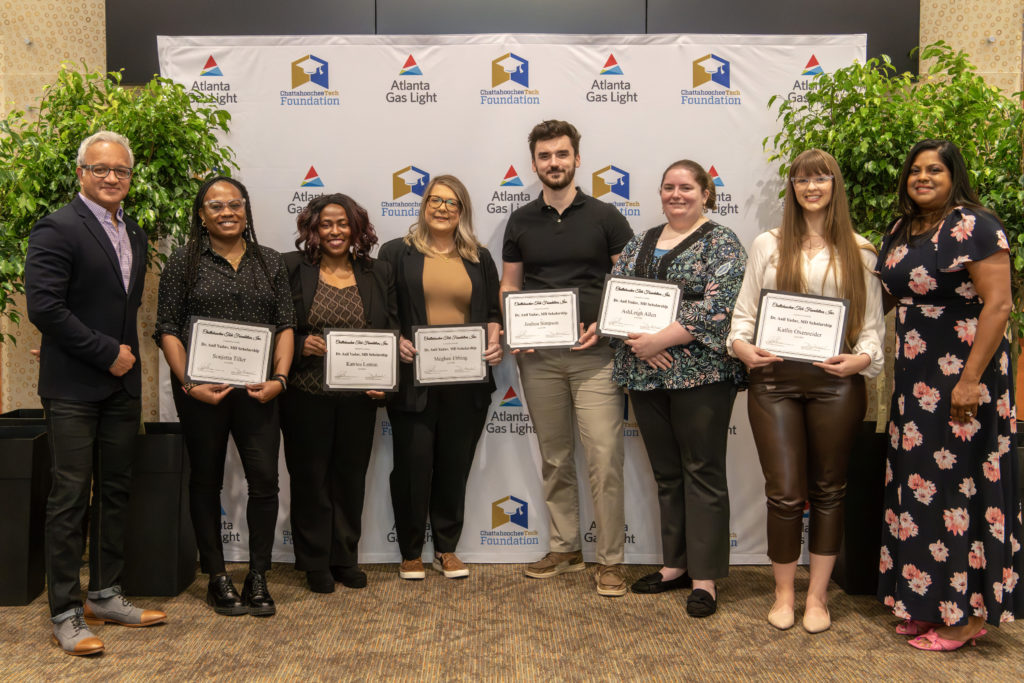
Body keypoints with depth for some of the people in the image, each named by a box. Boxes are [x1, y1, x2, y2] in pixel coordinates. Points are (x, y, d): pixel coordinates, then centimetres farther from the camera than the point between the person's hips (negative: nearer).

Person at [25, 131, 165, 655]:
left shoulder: (134, 234, 13)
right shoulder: (57, 229, -10)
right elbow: (44, 307, -18)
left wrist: (125, 352, 5)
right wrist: (106, 353, -15)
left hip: (122, 385, 7)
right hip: (74, 388, -7)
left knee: (115, 493, 13)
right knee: (70, 499, 0)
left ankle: (105, 596, 26)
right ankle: (65, 614, 12)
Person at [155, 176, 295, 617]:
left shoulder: (269, 261, 10)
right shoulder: (186, 261, 3)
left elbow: (285, 324, 7)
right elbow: (167, 329, -1)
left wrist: (279, 377, -6)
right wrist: (189, 383, -12)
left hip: (256, 390, 2)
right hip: (201, 390, -1)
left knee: (265, 479, -2)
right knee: (206, 480, 9)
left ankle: (258, 578, 12)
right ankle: (216, 578, 22)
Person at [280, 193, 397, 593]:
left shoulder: (377, 274, 8)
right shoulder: (292, 269, 0)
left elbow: (391, 334, 7)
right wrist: (300, 345, -17)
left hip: (359, 397, 2)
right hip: (306, 395, -2)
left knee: (351, 475, 11)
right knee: (310, 477, 8)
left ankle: (346, 558, 26)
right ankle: (315, 562, 23)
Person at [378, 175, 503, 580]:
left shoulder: (479, 258, 14)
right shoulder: (397, 253, 5)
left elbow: (494, 312, 15)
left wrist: (494, 341, -4)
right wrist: (395, 342, -15)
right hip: (414, 381, -2)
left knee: (455, 464, 10)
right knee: (414, 463, 2)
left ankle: (447, 549, 26)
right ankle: (411, 553, 20)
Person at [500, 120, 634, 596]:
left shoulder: (604, 216, 2)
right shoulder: (521, 222, 10)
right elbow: (510, 285, 14)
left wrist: (605, 323, -13)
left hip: (593, 354, -3)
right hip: (537, 356, 3)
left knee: (604, 458, -6)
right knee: (554, 457, 12)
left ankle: (610, 560, 6)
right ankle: (564, 548, 25)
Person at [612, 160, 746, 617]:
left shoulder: (721, 242, -2)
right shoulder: (639, 243, 15)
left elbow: (718, 307, -15)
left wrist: (660, 339, -18)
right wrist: (637, 342, -10)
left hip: (700, 372, -6)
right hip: (645, 374, 6)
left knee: (703, 472, 1)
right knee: (666, 472, 13)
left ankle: (705, 577, 11)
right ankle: (676, 564, 26)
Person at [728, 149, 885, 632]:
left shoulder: (859, 250, 9)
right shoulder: (768, 245, 10)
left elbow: (873, 322, 6)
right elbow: (745, 309, 7)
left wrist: (862, 358, -12)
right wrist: (742, 345, -11)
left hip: (835, 380, 1)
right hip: (774, 378, 0)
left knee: (827, 489, 10)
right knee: (784, 491, 1)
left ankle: (817, 595, 24)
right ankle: (784, 593, 20)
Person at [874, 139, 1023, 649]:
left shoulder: (974, 226, -10)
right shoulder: (899, 233, 12)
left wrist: (971, 379, -21)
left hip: (960, 377, -7)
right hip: (914, 378, 7)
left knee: (959, 482, -1)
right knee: (919, 484, 10)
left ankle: (968, 613, 13)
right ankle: (927, 602, 23)